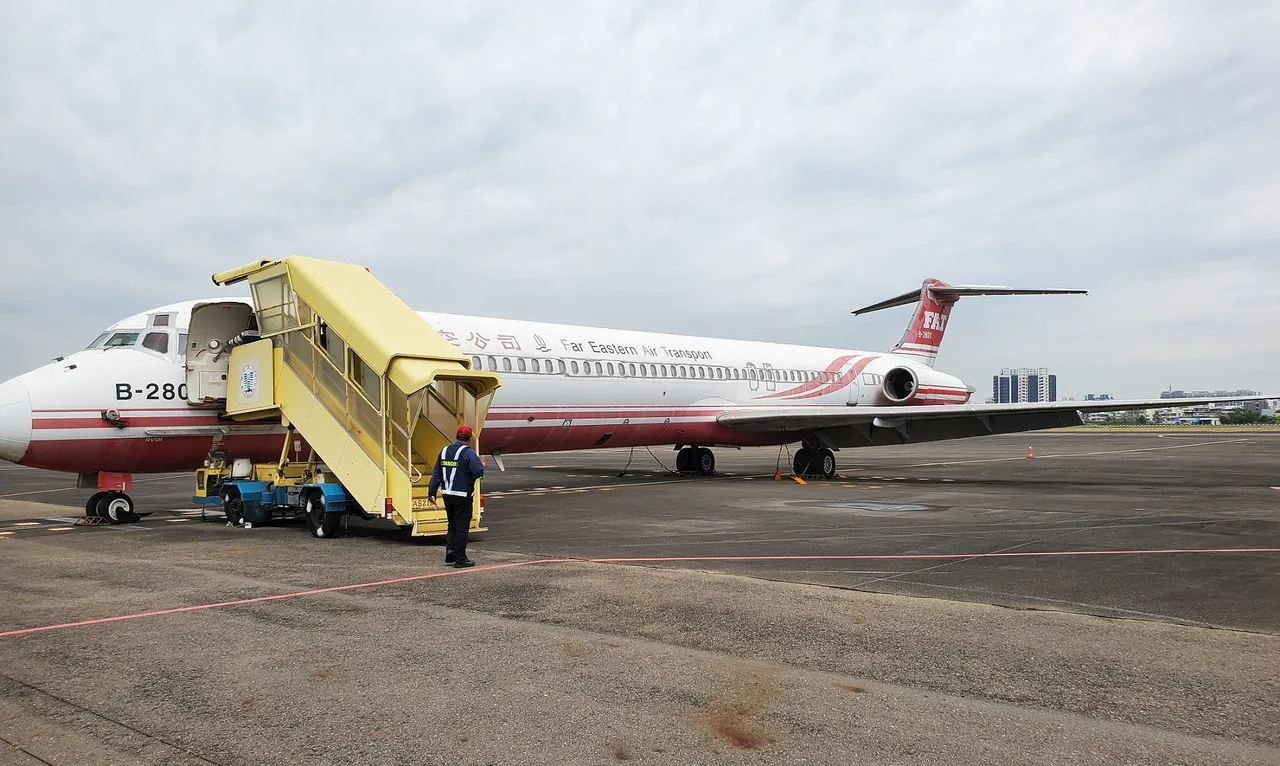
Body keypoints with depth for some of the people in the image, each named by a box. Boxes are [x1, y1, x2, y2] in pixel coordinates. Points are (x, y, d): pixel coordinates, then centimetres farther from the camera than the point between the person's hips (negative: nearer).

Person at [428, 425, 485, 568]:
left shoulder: (445, 451, 10)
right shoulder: (468, 452, -11)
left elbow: (436, 474, 11)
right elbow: (479, 472, -19)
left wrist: (431, 493, 13)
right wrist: (482, 465, 4)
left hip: (447, 495, 6)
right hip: (462, 496, -6)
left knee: (452, 525, 20)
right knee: (462, 527, 1)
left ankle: (450, 553, 15)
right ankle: (460, 559, 4)